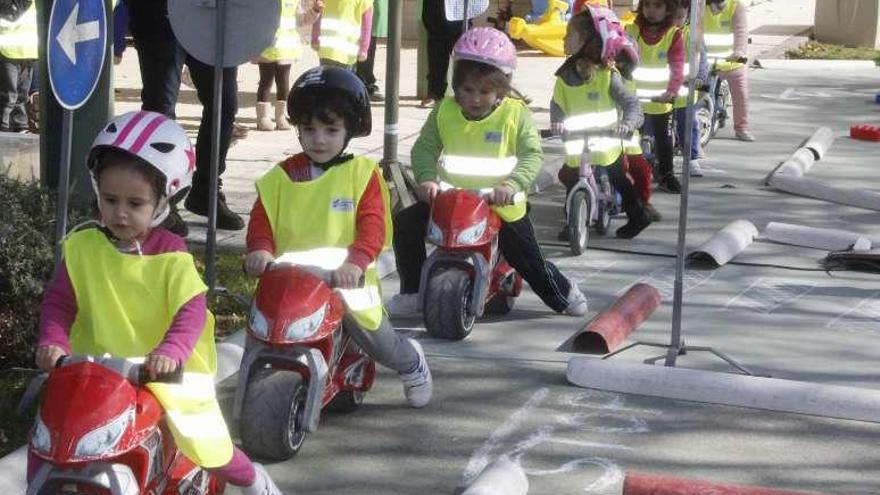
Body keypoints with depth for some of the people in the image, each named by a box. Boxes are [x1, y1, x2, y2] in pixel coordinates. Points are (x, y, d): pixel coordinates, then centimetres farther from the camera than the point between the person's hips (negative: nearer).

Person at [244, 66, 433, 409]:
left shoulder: (362, 173, -2)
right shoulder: (282, 176, 6)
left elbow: (373, 224, -12)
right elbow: (261, 220, 2)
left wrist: (356, 261, -30)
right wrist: (260, 249, -21)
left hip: (345, 279, -2)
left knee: (376, 339, -4)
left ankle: (412, 363, 33)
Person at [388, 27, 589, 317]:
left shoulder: (516, 114, -10)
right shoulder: (445, 111, -5)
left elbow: (533, 155, -14)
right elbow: (425, 147, -3)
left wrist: (512, 185, -31)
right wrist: (427, 179, -22)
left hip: (502, 205, -2)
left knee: (529, 260, 3)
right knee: (405, 224, -10)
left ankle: (564, 294, 34)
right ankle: (412, 291, 6)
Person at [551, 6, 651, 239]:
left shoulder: (609, 76, -17)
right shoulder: (566, 75, -5)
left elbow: (631, 103, -17)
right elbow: (557, 105, -6)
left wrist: (627, 123, -35)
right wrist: (557, 122, -27)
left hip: (607, 143, -4)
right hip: (576, 145, 4)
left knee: (619, 180, 10)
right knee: (571, 179, 6)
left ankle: (637, 216, 26)